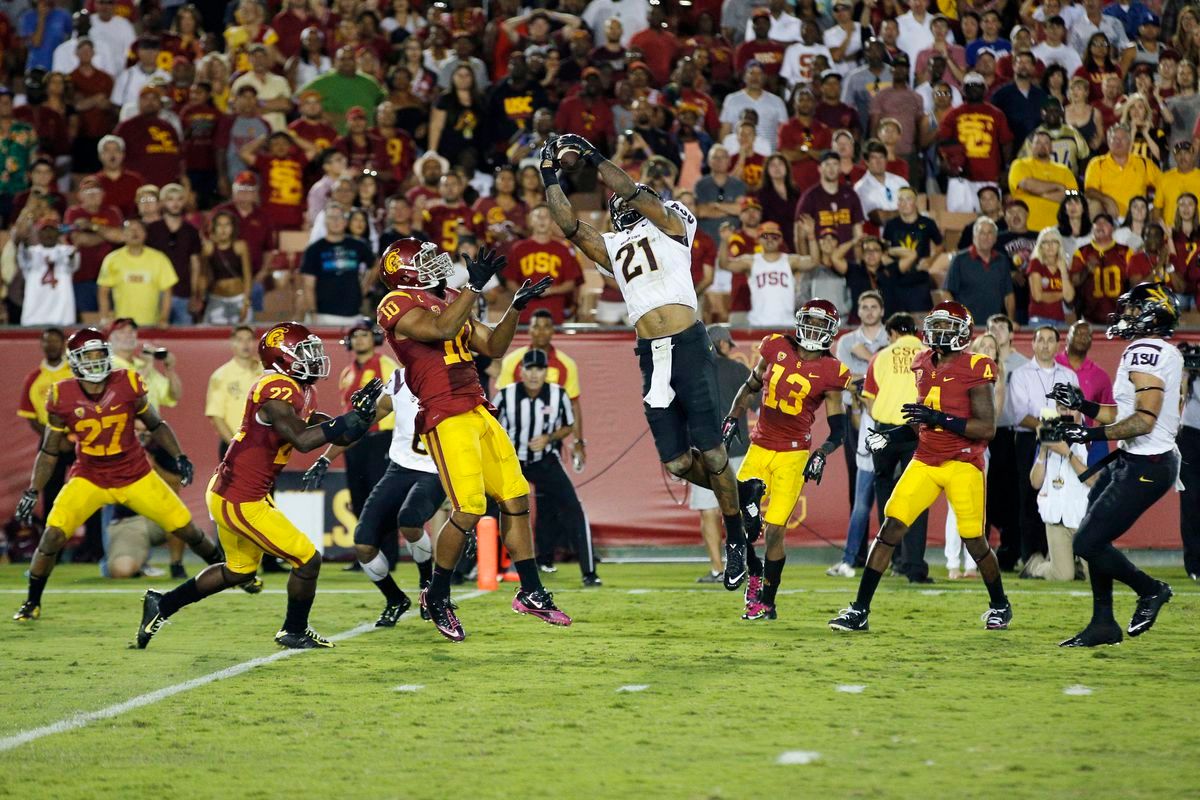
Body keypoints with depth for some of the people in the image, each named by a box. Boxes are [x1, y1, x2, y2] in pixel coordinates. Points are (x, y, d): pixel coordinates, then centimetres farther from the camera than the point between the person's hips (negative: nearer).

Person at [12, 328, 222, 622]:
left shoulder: (128, 385, -13)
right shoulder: (63, 397, -13)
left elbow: (156, 426, 3)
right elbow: (49, 451, -1)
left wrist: (179, 457, -7)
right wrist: (32, 492, -4)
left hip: (136, 476, 0)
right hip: (88, 477, 0)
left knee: (185, 528, 3)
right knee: (53, 535, -17)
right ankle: (32, 603, 1)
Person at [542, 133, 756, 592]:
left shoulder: (670, 226, 8)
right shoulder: (610, 249, 21)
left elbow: (634, 193, -5)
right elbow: (569, 225, 11)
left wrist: (592, 156, -3)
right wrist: (550, 176, 8)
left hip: (688, 347, -5)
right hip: (652, 359, 5)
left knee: (710, 454, -4)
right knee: (677, 463, 2)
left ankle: (735, 540, 10)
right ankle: (740, 496, 29)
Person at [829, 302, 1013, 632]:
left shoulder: (973, 369, -12)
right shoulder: (925, 365, 8)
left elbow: (987, 428, -17)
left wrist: (939, 418, -24)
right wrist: (893, 434, 4)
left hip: (963, 464, -5)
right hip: (925, 462, 5)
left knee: (975, 542, 1)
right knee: (891, 528, -6)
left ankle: (1000, 605, 28)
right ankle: (860, 610, -5)